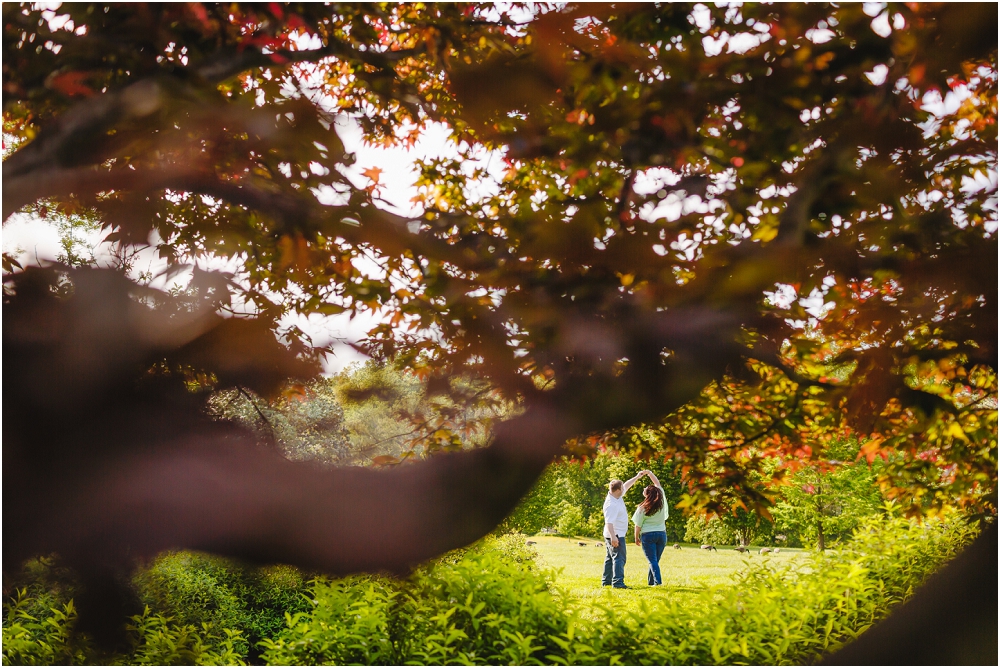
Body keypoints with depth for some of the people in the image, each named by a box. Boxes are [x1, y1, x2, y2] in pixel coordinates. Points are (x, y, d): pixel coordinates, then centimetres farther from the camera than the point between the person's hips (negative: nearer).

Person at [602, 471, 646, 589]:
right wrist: (613, 537, -38)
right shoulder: (611, 504, -25)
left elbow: (627, 485, 21)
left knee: (610, 557, 16)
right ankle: (618, 582, -20)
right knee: (619, 558, -14)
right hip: (616, 535, -11)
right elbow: (609, 522, -31)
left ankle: (606, 581, 24)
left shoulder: (616, 496, 4)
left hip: (615, 535, 11)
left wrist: (637, 477, 21)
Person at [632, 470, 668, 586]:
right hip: (661, 534, 4)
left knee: (652, 561, -2)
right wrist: (649, 473, 14)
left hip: (648, 535, -4)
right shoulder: (662, 502, -3)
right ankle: (651, 581, 17)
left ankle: (657, 581, -15)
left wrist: (636, 537, 8)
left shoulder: (642, 508, -13)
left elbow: (638, 525, -6)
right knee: (655, 560, 13)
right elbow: (658, 484, 9)